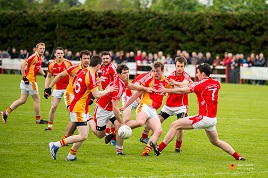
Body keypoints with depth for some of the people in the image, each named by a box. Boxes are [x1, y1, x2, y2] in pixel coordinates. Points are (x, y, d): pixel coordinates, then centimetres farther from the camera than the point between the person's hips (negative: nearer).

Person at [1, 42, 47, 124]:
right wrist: (24, 77, -23)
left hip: (27, 81, 9)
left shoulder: (39, 57, 13)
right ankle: (38, 119, 13)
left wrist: (44, 75, 18)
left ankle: (6, 113, 10)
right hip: (29, 81, -9)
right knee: (37, 100, 2)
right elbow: (22, 65, -24)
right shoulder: (34, 56, -16)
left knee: (22, 100, 10)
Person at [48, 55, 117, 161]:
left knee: (85, 134, 13)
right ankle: (56, 145, -9)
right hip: (79, 109, -10)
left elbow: (74, 87, 19)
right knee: (83, 136, -10)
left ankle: (71, 155, 16)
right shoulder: (91, 76, -19)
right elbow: (96, 95, -22)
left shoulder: (83, 72, 8)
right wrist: (107, 90, -4)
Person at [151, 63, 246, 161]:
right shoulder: (216, 83, 7)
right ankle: (237, 156, 23)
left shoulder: (201, 84, -11)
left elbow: (181, 90, -7)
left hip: (204, 118, -8)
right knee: (216, 142, 25)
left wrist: (166, 90, 5)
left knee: (175, 125, -7)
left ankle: (159, 148, -11)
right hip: (213, 118, 8)